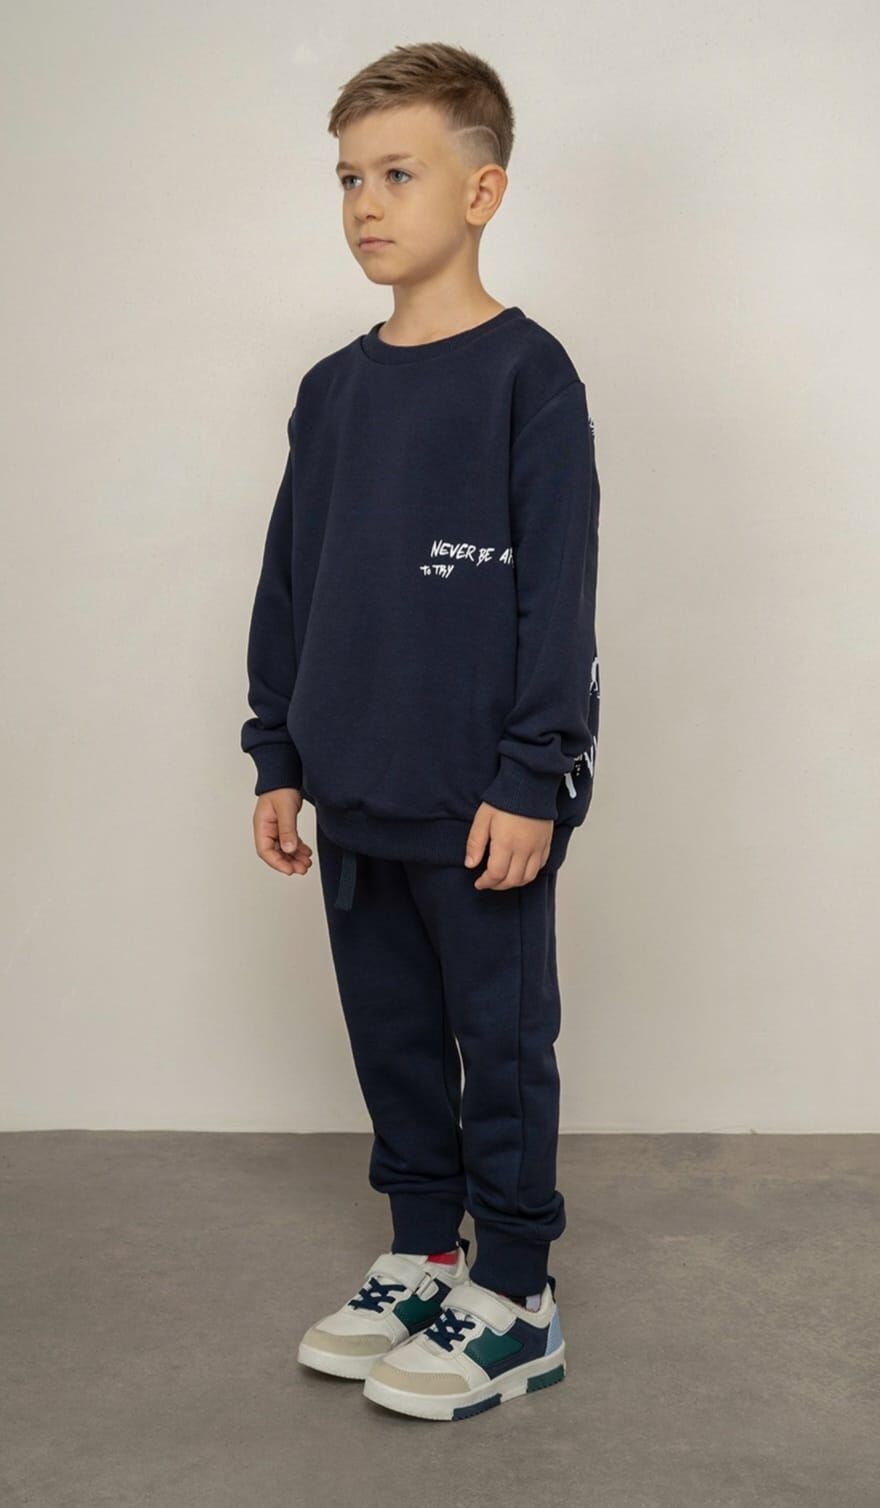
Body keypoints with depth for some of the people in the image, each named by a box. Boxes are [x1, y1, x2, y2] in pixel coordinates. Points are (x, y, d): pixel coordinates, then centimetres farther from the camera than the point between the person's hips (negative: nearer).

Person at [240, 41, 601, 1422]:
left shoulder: (527, 376, -9)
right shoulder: (333, 389, 10)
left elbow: (556, 592, -12)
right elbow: (289, 584, 14)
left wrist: (530, 778, -14)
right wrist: (279, 758, 13)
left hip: (483, 802, -6)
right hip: (354, 799, 7)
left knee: (501, 1044, 5)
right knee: (392, 1037, 16)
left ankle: (514, 1299, 20)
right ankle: (422, 1256, 32)